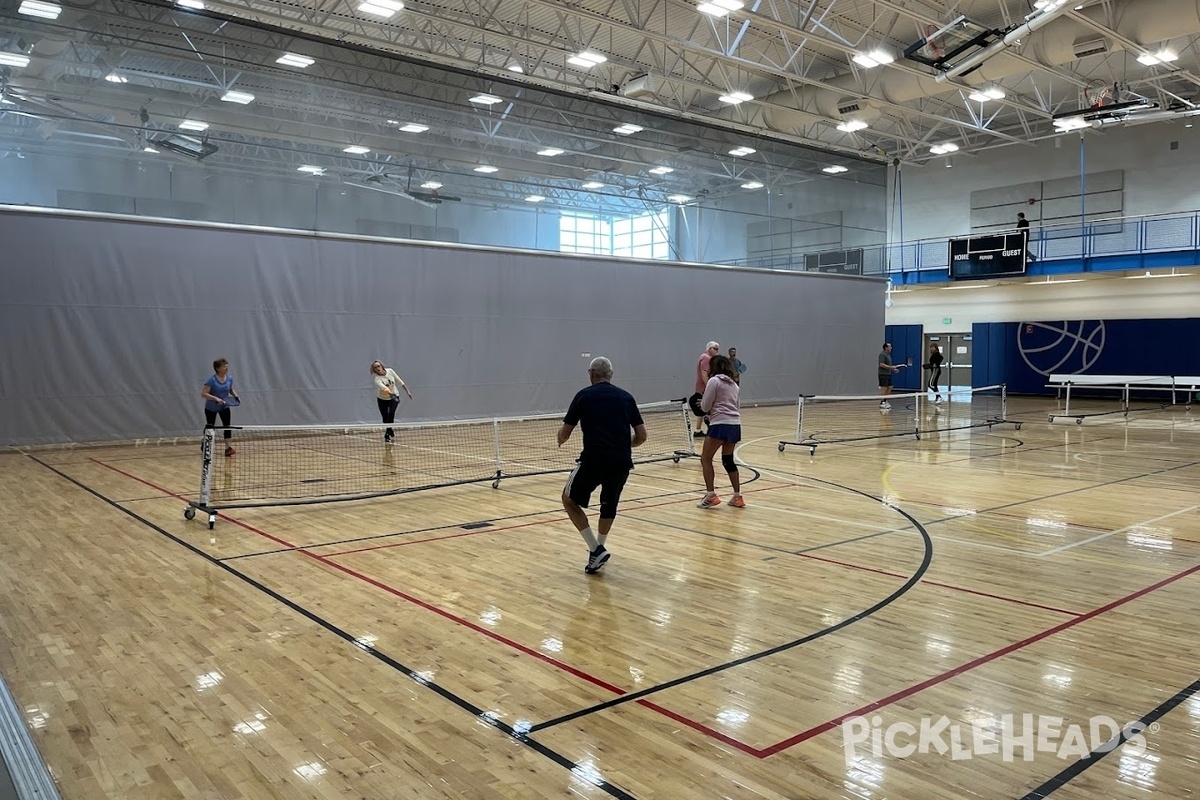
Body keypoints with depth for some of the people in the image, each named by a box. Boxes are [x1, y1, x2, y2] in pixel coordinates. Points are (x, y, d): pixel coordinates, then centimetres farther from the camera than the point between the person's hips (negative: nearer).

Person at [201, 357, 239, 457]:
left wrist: (236, 396, -7)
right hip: (211, 408, -3)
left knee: (227, 425, -14)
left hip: (224, 407, 3)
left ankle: (227, 448, -14)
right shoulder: (212, 380, -23)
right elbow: (203, 393, -25)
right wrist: (216, 398, -36)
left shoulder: (229, 378, -7)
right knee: (210, 426, 12)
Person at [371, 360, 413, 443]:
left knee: (390, 415, -18)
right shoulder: (377, 378, -24)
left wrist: (407, 391, 0)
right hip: (382, 399, 0)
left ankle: (387, 435, -14)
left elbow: (399, 381, -3)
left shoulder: (390, 371, -15)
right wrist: (390, 393, -63)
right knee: (385, 418, 1)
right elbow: (383, 386, -44)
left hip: (394, 397, 1)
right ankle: (391, 433, 26)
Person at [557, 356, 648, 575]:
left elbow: (564, 433, 10)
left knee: (569, 500, 17)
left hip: (593, 459, -4)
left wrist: (560, 439, 34)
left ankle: (596, 549, 7)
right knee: (609, 506, 27)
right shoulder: (626, 397, 14)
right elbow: (641, 436, 12)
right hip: (622, 462, 4)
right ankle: (598, 552, 32)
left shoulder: (584, 395, 6)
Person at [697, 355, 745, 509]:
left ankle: (711, 496, -4)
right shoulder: (733, 383, 19)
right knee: (728, 460, 17)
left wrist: (704, 405, 18)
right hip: (735, 424, 8)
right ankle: (737, 497, 17)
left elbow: (705, 406, -5)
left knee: (706, 459, 2)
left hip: (720, 424, -8)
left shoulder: (714, 381, -4)